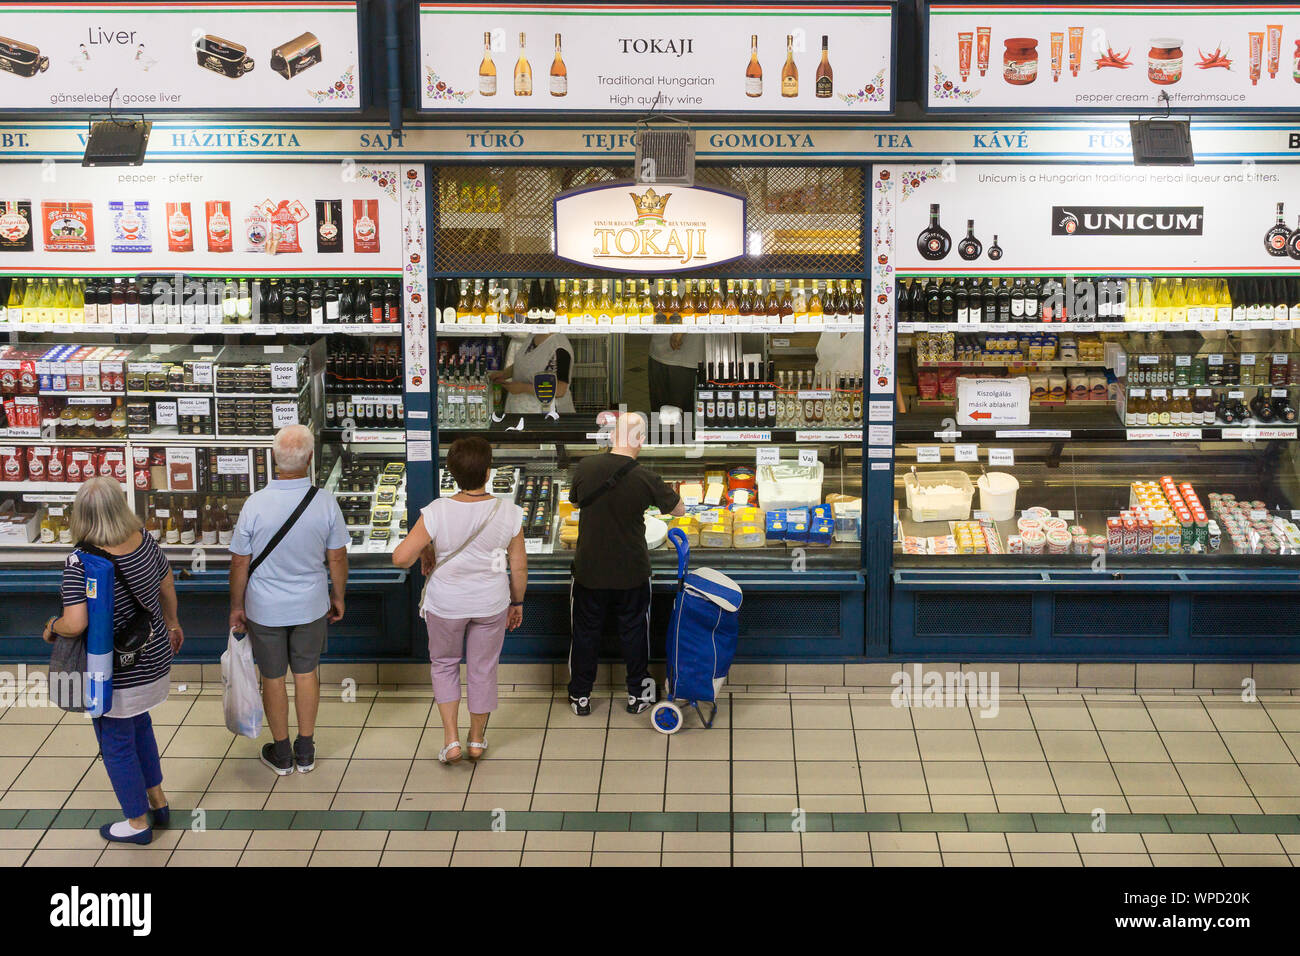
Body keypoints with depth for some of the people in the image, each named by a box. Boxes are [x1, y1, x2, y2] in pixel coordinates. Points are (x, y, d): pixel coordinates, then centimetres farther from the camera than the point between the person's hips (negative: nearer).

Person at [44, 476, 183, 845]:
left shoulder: (79, 563, -26)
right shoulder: (144, 540, -8)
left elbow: (76, 623, -33)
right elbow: (167, 587, 8)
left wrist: (53, 627, -10)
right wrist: (172, 622, 27)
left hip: (115, 675, -6)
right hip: (153, 659, 7)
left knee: (117, 745, 13)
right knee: (139, 726, 29)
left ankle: (138, 822, 28)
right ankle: (157, 801, 41)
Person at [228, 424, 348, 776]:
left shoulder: (255, 504, -22)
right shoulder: (326, 503, -17)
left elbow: (240, 563, -12)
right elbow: (337, 558, -5)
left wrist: (236, 606, 3)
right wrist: (338, 595, 12)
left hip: (265, 608, -1)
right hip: (311, 605, 1)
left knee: (273, 678, 15)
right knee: (306, 673, 18)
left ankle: (281, 754, 29)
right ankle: (305, 752, 29)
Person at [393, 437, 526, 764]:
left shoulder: (437, 512, -23)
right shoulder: (508, 513, -18)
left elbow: (400, 557, -23)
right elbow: (519, 566, -8)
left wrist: (424, 553, -1)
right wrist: (517, 602, 9)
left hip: (446, 605, -1)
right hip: (491, 604, 1)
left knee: (443, 664, 24)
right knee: (483, 669, 20)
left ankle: (451, 739, 19)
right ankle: (477, 740, 37)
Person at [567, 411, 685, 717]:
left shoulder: (585, 467, -12)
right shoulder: (646, 479, -18)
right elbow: (679, 511, -3)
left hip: (589, 568, 1)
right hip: (631, 572, -1)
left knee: (585, 631, 16)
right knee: (633, 630, 17)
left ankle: (580, 696, 26)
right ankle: (637, 694, 29)